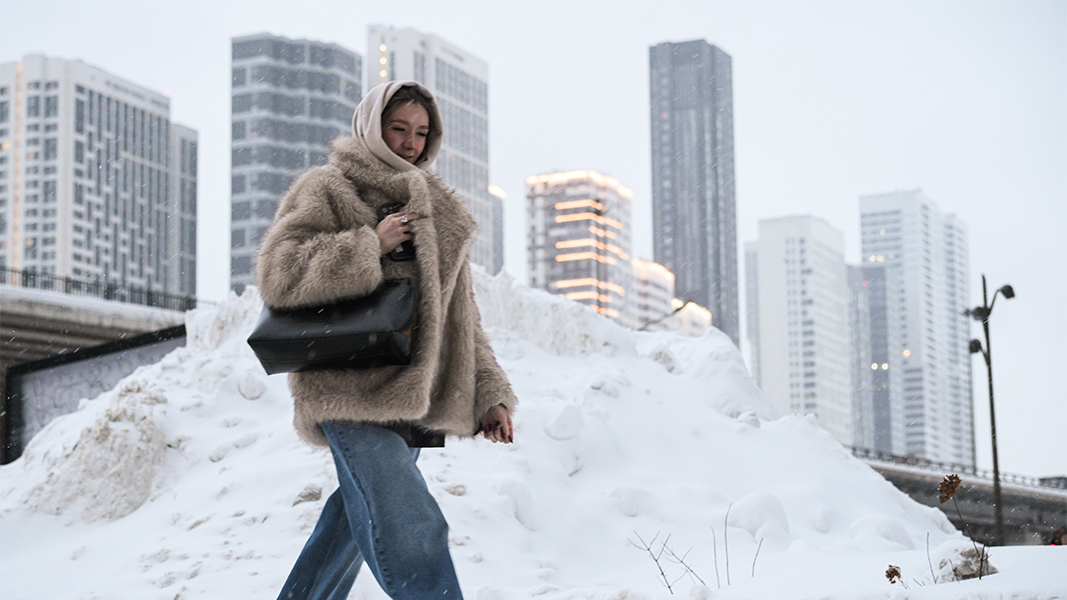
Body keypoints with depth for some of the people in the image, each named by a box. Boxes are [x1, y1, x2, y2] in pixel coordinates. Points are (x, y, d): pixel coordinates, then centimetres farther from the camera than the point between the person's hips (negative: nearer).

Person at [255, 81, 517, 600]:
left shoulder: (439, 212, 24)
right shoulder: (326, 190, 5)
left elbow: (458, 319, 25)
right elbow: (277, 274, -9)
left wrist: (489, 396, 15)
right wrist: (370, 245, -12)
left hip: (413, 396, 7)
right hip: (350, 389, -7)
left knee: (351, 528, 10)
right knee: (412, 529, -21)